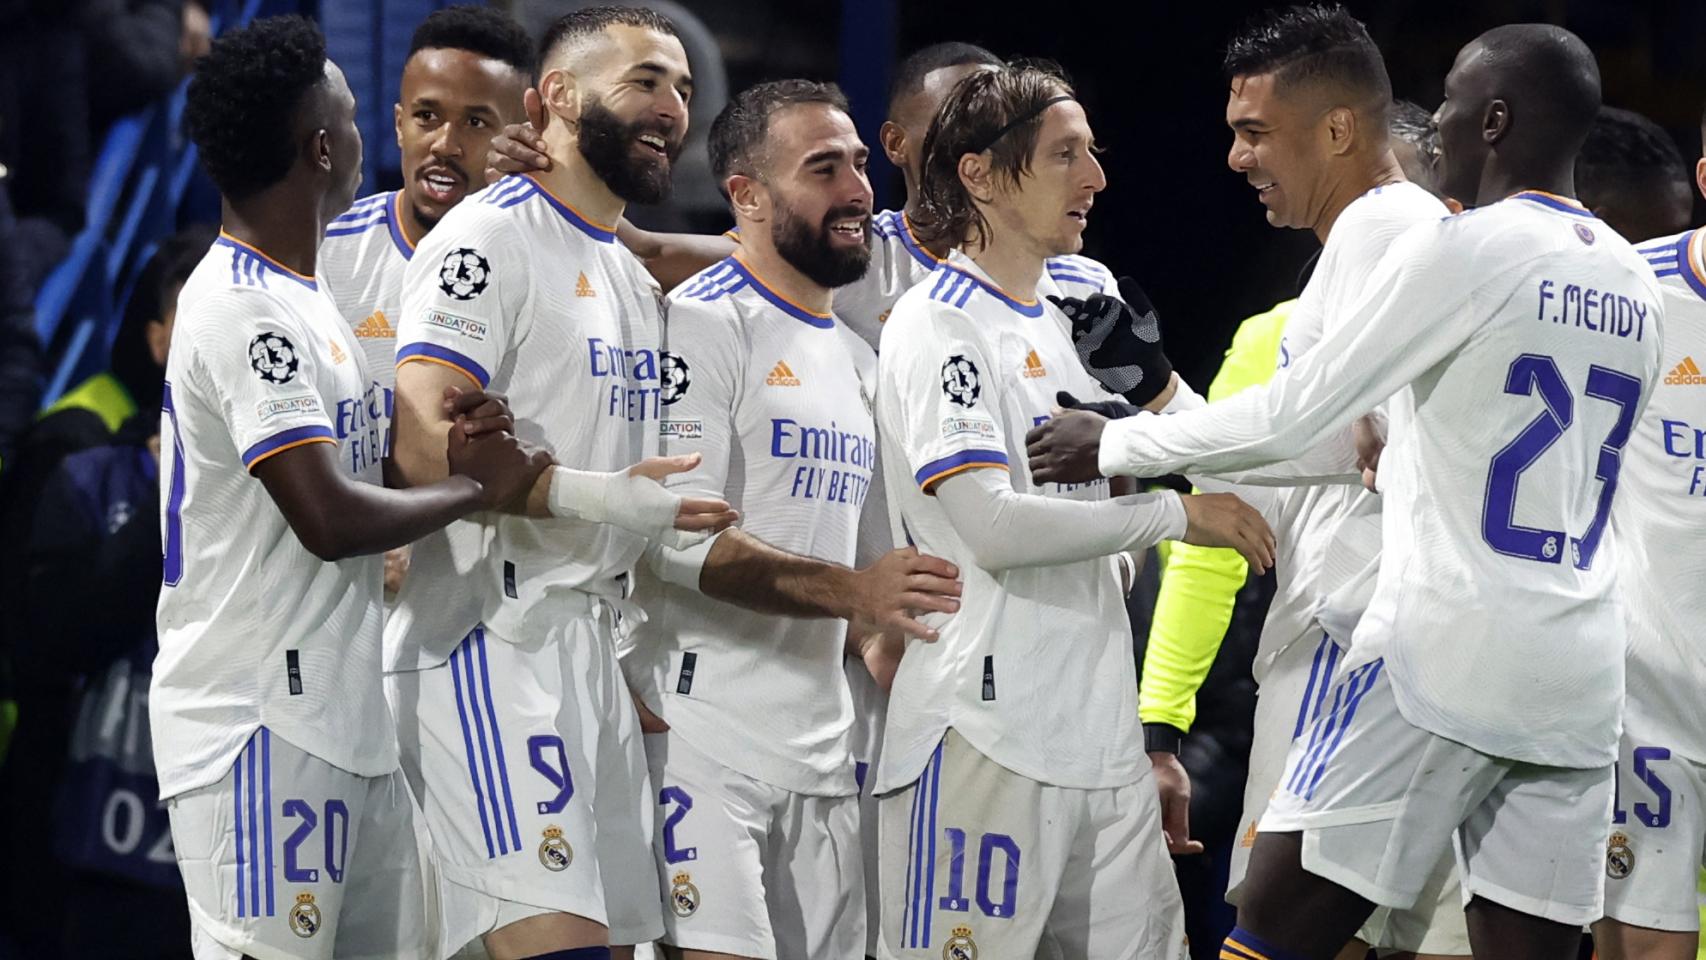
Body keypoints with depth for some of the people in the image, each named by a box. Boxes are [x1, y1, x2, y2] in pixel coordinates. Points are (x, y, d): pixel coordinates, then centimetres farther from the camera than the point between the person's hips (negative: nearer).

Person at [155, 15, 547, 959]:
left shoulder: (298, 299, 17)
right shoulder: (245, 312, -16)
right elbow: (328, 520, -22)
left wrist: (445, 454, 4)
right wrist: (471, 489, -7)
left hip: (343, 720, 10)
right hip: (259, 730, -10)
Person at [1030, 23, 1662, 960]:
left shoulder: (1462, 251, -7)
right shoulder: (1633, 285, 14)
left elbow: (1287, 415, -5)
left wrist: (1117, 445, 8)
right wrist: (1395, 447, 38)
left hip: (1445, 653, -7)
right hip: (1579, 676, 7)